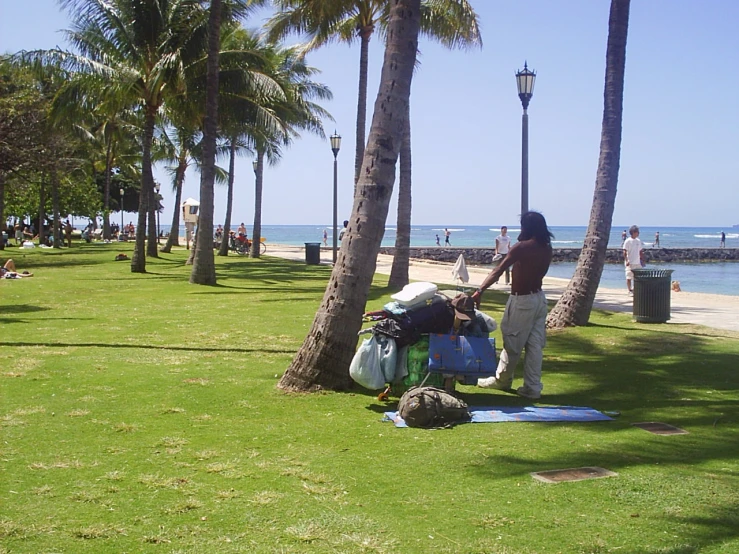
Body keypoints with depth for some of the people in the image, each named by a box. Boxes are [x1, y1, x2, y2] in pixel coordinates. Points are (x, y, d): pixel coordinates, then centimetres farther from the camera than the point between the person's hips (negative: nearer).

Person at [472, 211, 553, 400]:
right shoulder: (547, 248, 2)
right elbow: (539, 273, 10)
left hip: (522, 301, -7)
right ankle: (533, 387, 10)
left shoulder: (521, 247, -17)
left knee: (512, 344, 8)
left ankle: (502, 379, 24)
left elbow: (498, 271, -22)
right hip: (539, 298, 7)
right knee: (535, 345, 8)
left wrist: (479, 291, -25)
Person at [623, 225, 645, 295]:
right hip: (630, 263, -6)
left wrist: (642, 260, 12)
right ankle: (630, 290, 6)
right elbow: (624, 252, -10)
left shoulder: (639, 241, 9)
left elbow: (641, 252, 15)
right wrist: (626, 260, -17)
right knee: (629, 277, -2)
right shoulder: (628, 241, -8)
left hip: (637, 262, 6)